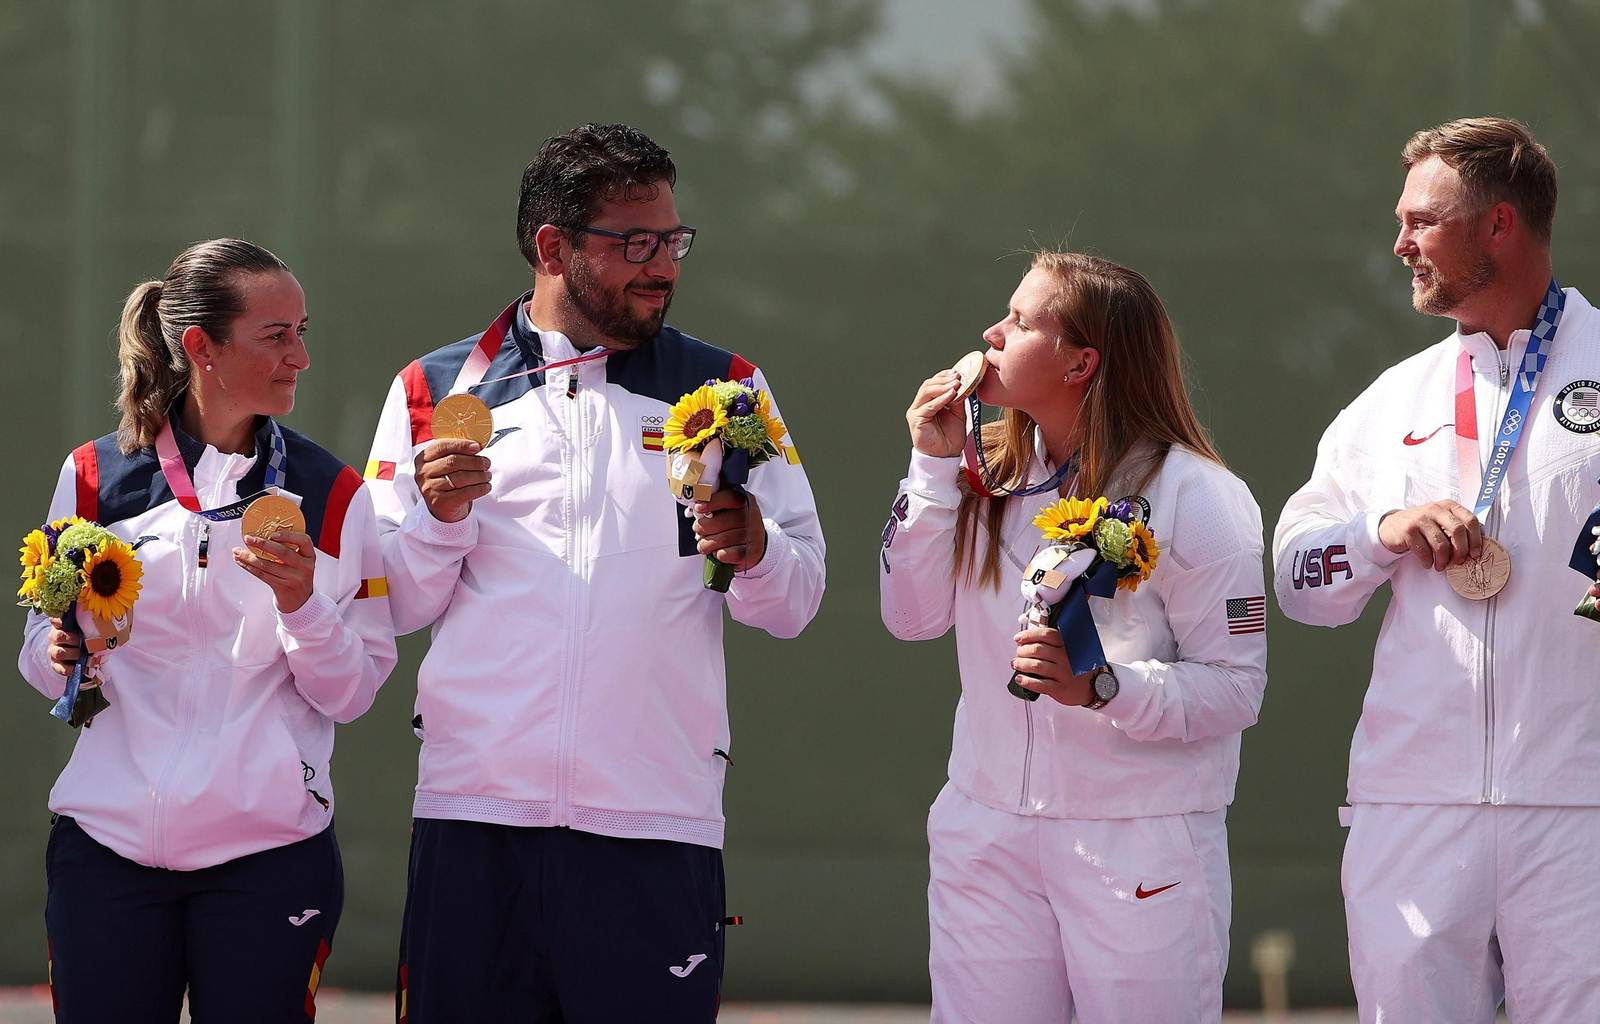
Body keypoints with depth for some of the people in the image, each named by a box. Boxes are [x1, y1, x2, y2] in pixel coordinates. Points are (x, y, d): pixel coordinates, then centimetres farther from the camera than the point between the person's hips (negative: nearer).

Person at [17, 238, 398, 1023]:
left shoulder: (329, 494, 5)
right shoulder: (95, 478, 5)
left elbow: (351, 693, 3)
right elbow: (43, 659, 12)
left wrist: (300, 602, -14)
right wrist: (61, 657, -10)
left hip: (270, 848, 0)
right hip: (108, 836, 0)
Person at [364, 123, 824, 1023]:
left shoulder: (723, 390, 12)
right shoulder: (437, 391, 11)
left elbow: (797, 602, 6)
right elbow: (395, 607, 10)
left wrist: (752, 550, -14)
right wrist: (438, 513, -8)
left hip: (657, 824, 0)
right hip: (475, 816, 0)